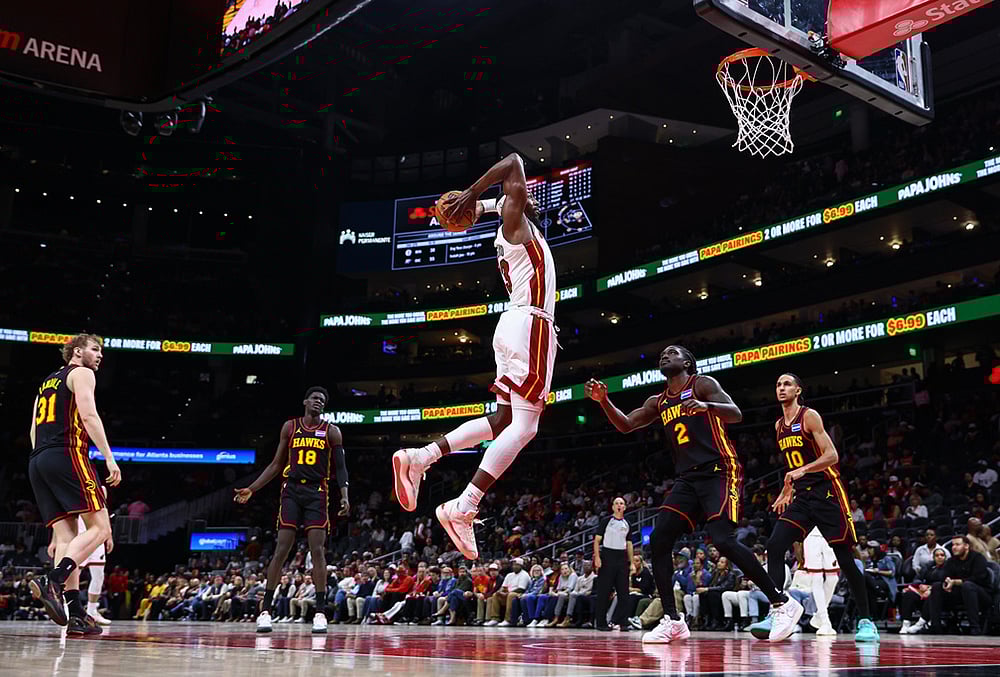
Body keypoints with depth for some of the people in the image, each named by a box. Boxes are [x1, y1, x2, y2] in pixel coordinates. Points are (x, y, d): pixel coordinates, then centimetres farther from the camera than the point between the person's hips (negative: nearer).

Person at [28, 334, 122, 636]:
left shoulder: (46, 383, 30)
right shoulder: (81, 374, 5)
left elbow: (34, 431, 25)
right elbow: (89, 414, -11)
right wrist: (109, 458, -15)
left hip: (37, 463, 8)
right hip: (67, 455, -8)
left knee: (66, 535, 3)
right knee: (99, 527, -8)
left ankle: (76, 614, -5)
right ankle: (52, 582, -28)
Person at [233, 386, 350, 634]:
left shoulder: (331, 432, 5)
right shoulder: (290, 427, 9)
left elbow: (341, 467, 2)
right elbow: (277, 464, 13)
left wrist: (344, 497, -13)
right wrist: (251, 489, 8)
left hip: (317, 494, -1)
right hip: (291, 491, 1)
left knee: (318, 550, -7)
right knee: (281, 550, -5)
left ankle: (320, 612, -3)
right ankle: (265, 610, -1)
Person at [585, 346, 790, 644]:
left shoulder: (702, 385, -2)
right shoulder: (659, 402, 17)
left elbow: (736, 414, -15)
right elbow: (625, 425, 18)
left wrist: (706, 406, -36)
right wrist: (604, 401, 0)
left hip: (719, 472, -7)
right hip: (687, 479, 7)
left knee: (723, 540, -22)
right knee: (659, 540, -5)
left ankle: (781, 603, -10)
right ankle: (672, 620, 1)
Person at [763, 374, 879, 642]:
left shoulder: (809, 416, -7)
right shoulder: (779, 426, 15)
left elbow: (832, 456, -15)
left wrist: (803, 471, -28)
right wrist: (786, 491, 24)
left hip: (826, 492, -7)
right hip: (801, 496, 7)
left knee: (844, 557, -3)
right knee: (774, 547, -11)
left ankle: (865, 621, 8)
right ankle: (775, 614, -12)